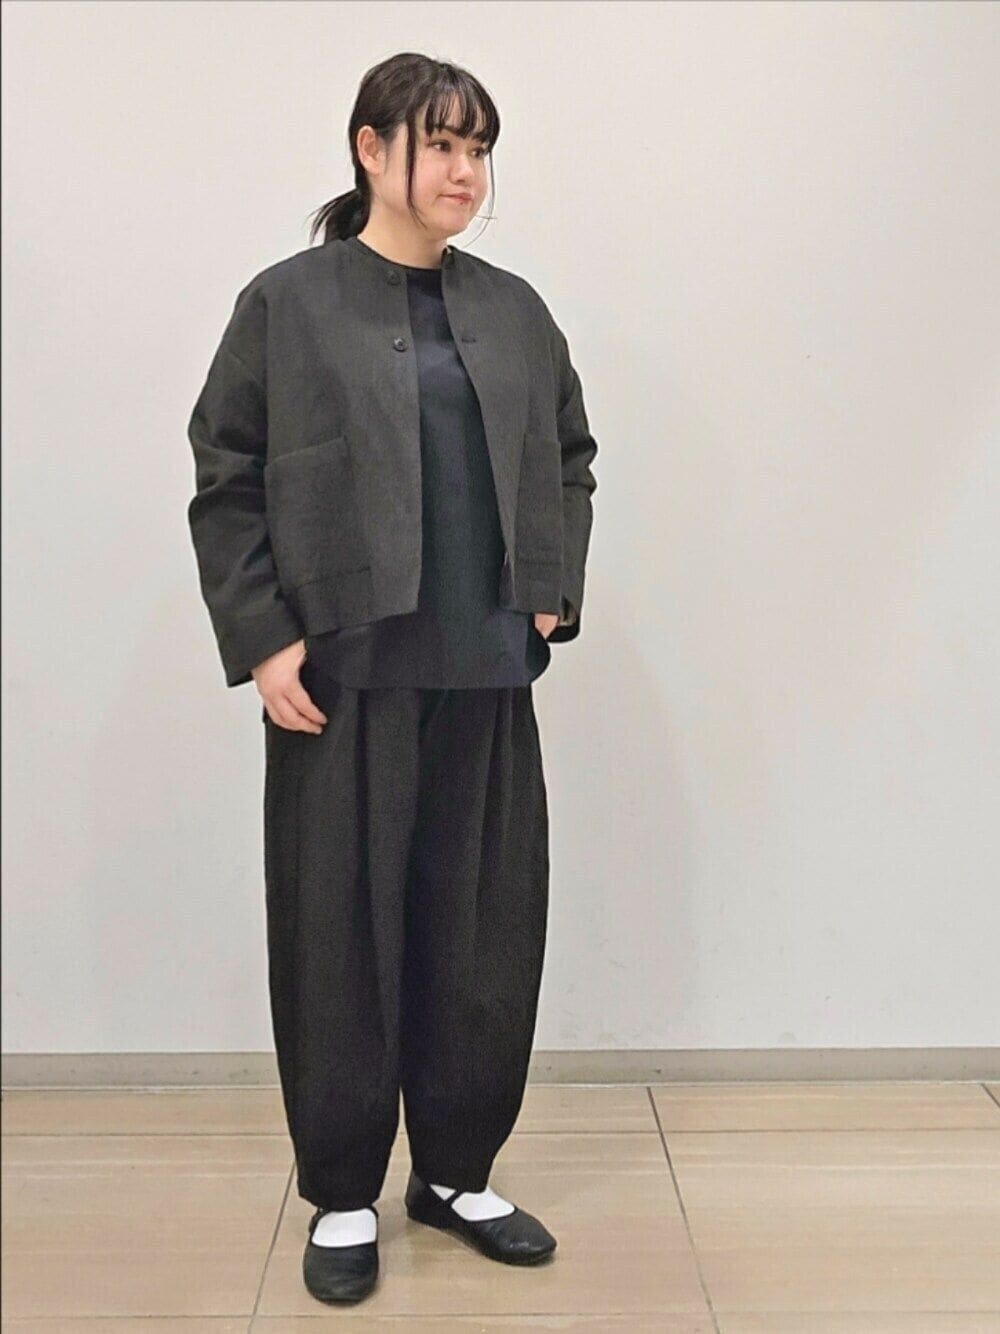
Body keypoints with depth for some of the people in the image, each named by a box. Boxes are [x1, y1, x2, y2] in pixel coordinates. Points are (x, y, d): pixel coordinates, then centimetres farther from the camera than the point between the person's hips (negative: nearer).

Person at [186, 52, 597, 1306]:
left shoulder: (511, 308, 11)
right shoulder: (287, 304, 0)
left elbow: (571, 458, 20)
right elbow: (225, 485, -1)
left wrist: (555, 590, 8)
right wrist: (262, 639, -9)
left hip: (485, 677, 4)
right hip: (343, 677, -4)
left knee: (484, 927, 9)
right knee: (341, 929, 4)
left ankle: (457, 1174, 30)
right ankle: (342, 1195, 24)